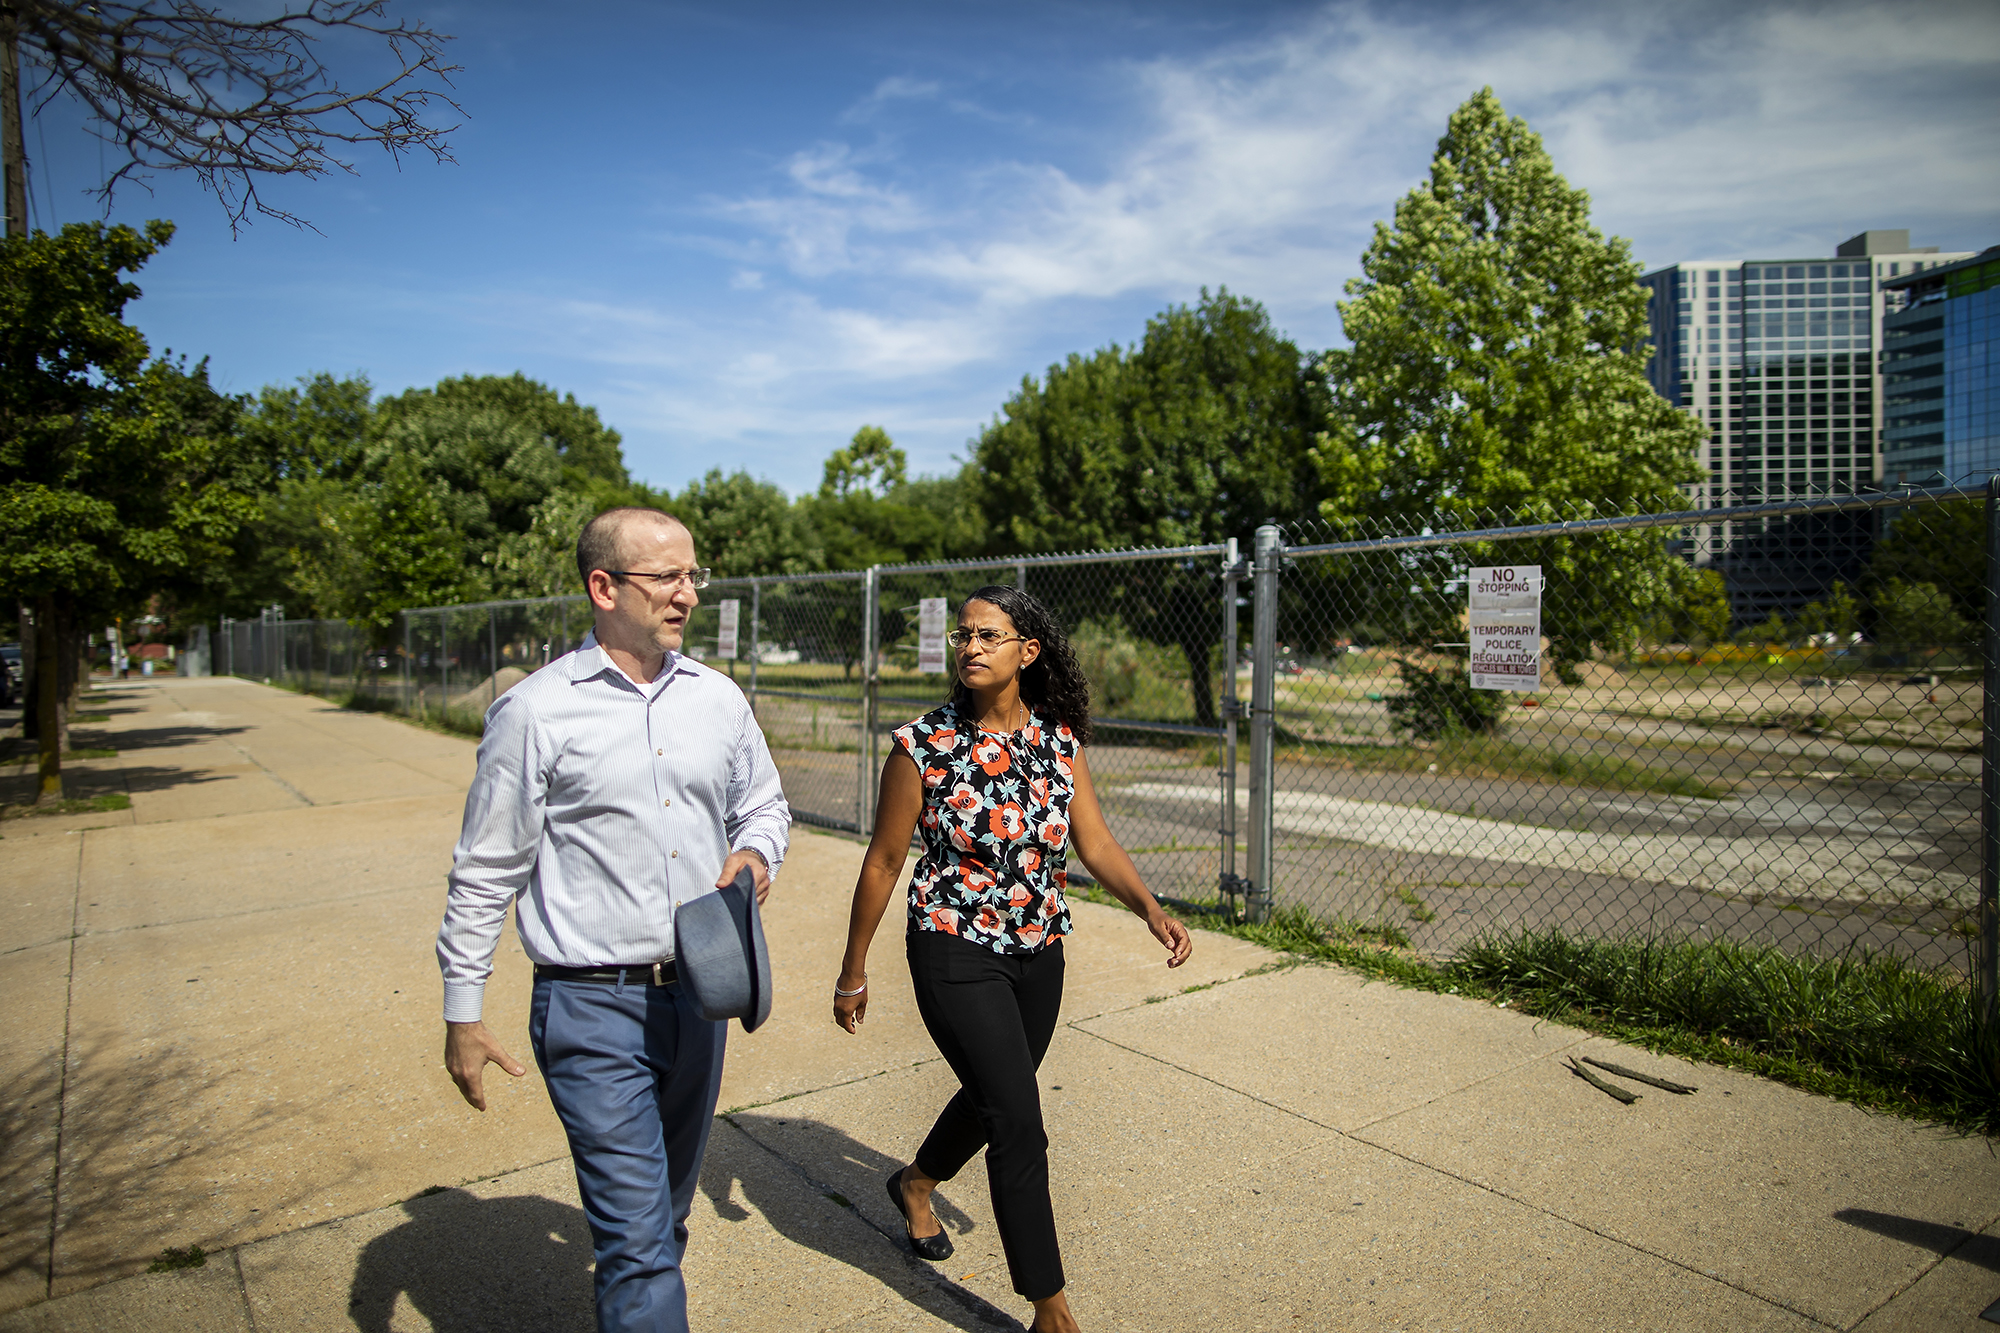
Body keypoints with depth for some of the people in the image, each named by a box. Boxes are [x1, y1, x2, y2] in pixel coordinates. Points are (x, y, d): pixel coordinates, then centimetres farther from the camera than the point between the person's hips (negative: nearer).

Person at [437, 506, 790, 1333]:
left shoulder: (716, 697, 4)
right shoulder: (534, 713, -9)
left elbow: (762, 802, 17)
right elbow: (485, 871, -4)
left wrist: (755, 850, -6)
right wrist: (461, 1015, -1)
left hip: (697, 994, 5)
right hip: (593, 1008, -5)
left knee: (665, 1212, 22)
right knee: (637, 1237, -4)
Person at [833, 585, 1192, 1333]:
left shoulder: (1060, 740, -3)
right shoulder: (924, 745, -14)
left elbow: (1095, 843, -3)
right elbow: (883, 862, -7)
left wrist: (1151, 910, -21)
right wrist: (852, 973, -1)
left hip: (1039, 952, 5)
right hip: (955, 953, -5)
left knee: (993, 1092, 23)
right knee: (1018, 1119, -6)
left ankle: (916, 1184, 54)